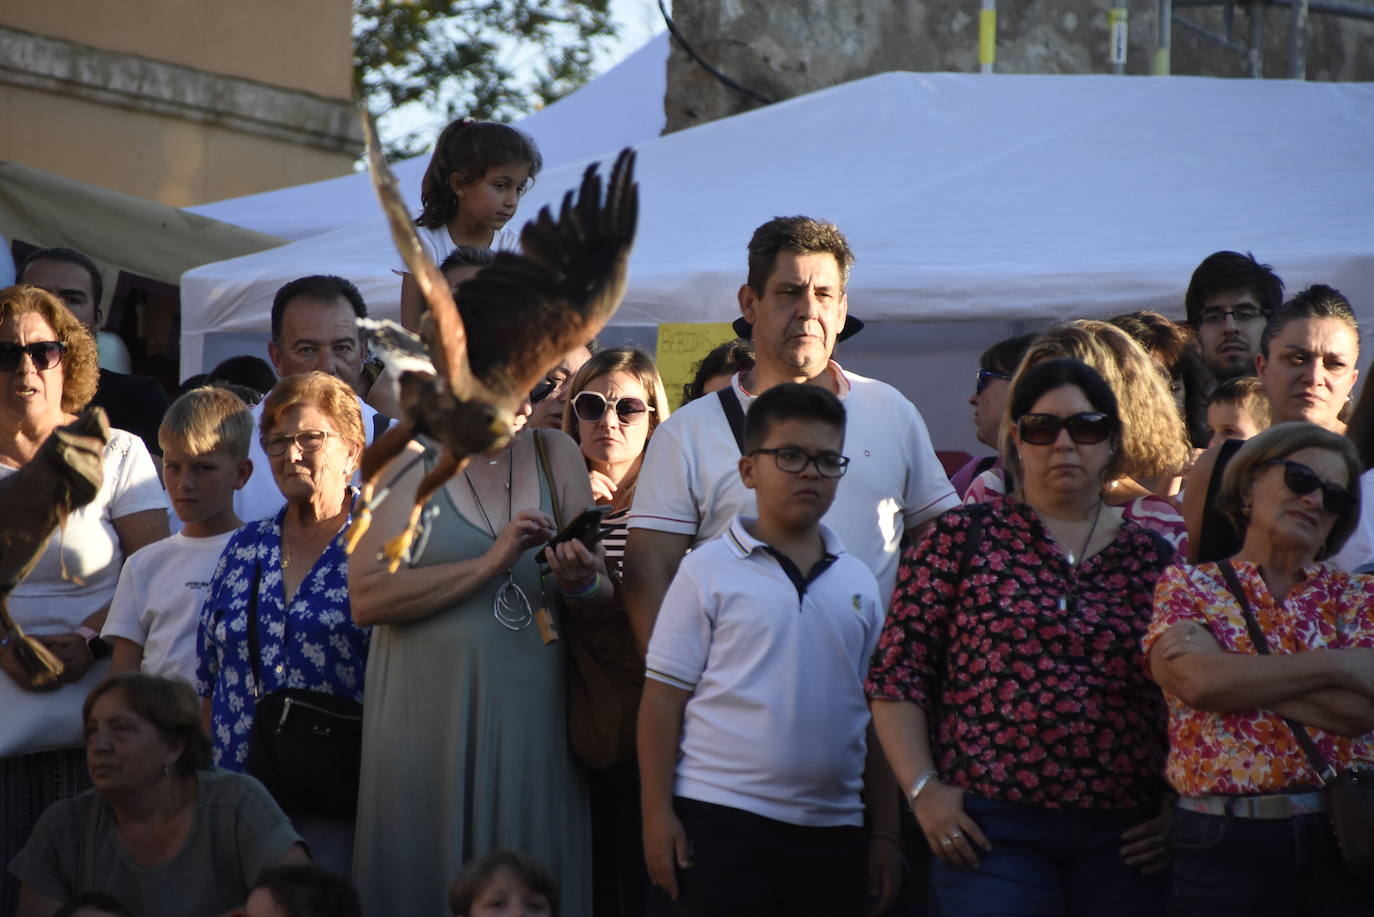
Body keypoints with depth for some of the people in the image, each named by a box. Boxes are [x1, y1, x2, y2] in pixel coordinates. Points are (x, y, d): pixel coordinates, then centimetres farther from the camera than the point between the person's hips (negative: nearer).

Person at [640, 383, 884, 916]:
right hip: (722, 819, -4)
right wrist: (658, 813, -9)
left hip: (834, 829, 4)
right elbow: (663, 697, -3)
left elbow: (876, 713, 14)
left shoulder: (859, 583, 11)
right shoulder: (709, 571, -1)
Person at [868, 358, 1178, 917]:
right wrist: (923, 789, -7)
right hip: (990, 828, -2)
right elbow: (898, 673, 1)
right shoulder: (963, 538, 5)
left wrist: (1181, 809, 1)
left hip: (1126, 837, 2)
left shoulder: (1153, 556, 11)